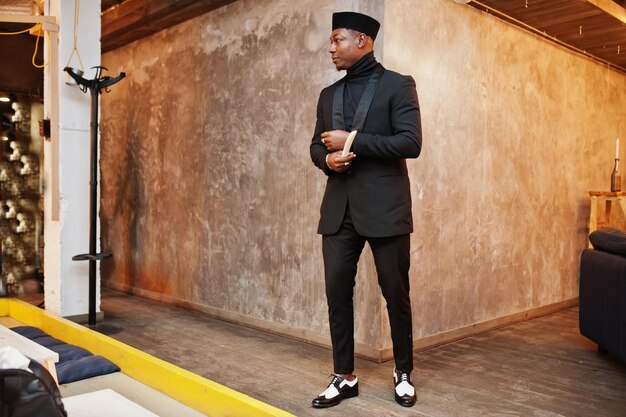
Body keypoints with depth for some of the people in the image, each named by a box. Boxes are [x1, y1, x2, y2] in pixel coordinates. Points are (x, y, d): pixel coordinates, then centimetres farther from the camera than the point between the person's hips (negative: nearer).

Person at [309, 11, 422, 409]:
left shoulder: (398, 85, 0)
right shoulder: (329, 94, 17)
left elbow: (411, 143, -11)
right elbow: (317, 145, 19)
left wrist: (352, 142, -13)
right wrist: (327, 159, -5)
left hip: (384, 208, -5)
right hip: (339, 209, 5)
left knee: (396, 293, 5)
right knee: (337, 293, 4)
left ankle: (403, 373, 24)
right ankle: (345, 377, 18)